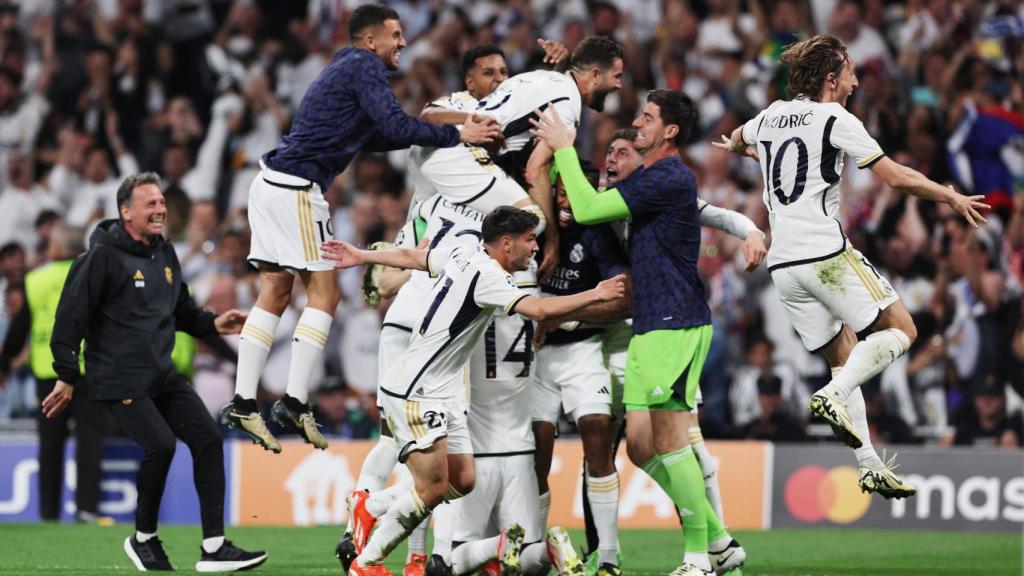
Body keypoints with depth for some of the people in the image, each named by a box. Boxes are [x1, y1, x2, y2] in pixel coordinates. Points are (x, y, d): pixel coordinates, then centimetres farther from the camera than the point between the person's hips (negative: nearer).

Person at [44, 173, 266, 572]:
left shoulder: (165, 254, 13)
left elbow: (182, 312, 24)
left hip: (162, 375, 8)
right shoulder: (103, 257, -11)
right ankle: (144, 538, 2)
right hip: (118, 381, -8)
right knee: (160, 445, -21)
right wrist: (67, 376, -12)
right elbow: (71, 314, -11)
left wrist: (213, 324, 5)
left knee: (208, 439, -4)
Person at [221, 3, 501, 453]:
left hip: (271, 184, 10)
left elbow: (371, 137, 31)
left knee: (274, 294, 8)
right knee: (324, 292, -5)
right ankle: (295, 402, -9)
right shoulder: (365, 67, -7)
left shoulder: (348, 68, 23)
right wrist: (457, 135, -14)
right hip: (296, 188, -10)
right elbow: (394, 127, -19)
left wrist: (431, 128, 20)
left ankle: (242, 403, 5)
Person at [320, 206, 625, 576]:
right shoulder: (487, 275, -19)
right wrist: (595, 295, -18)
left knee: (462, 482, 5)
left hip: (442, 393, 10)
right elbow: (540, 310, -29)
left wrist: (362, 256, 37)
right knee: (433, 489, -12)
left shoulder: (461, 256, 8)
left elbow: (410, 256, 22)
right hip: (413, 393, -10)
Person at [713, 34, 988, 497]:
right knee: (900, 330, 3)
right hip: (826, 252, -7)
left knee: (845, 359, 13)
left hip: (783, 262, 7)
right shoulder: (836, 120, -7)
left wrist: (738, 148, 63)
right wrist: (952, 197, 6)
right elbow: (897, 177, -8)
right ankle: (834, 396, -18)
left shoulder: (771, 116, 14)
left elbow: (737, 140, 38)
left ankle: (870, 465, 5)